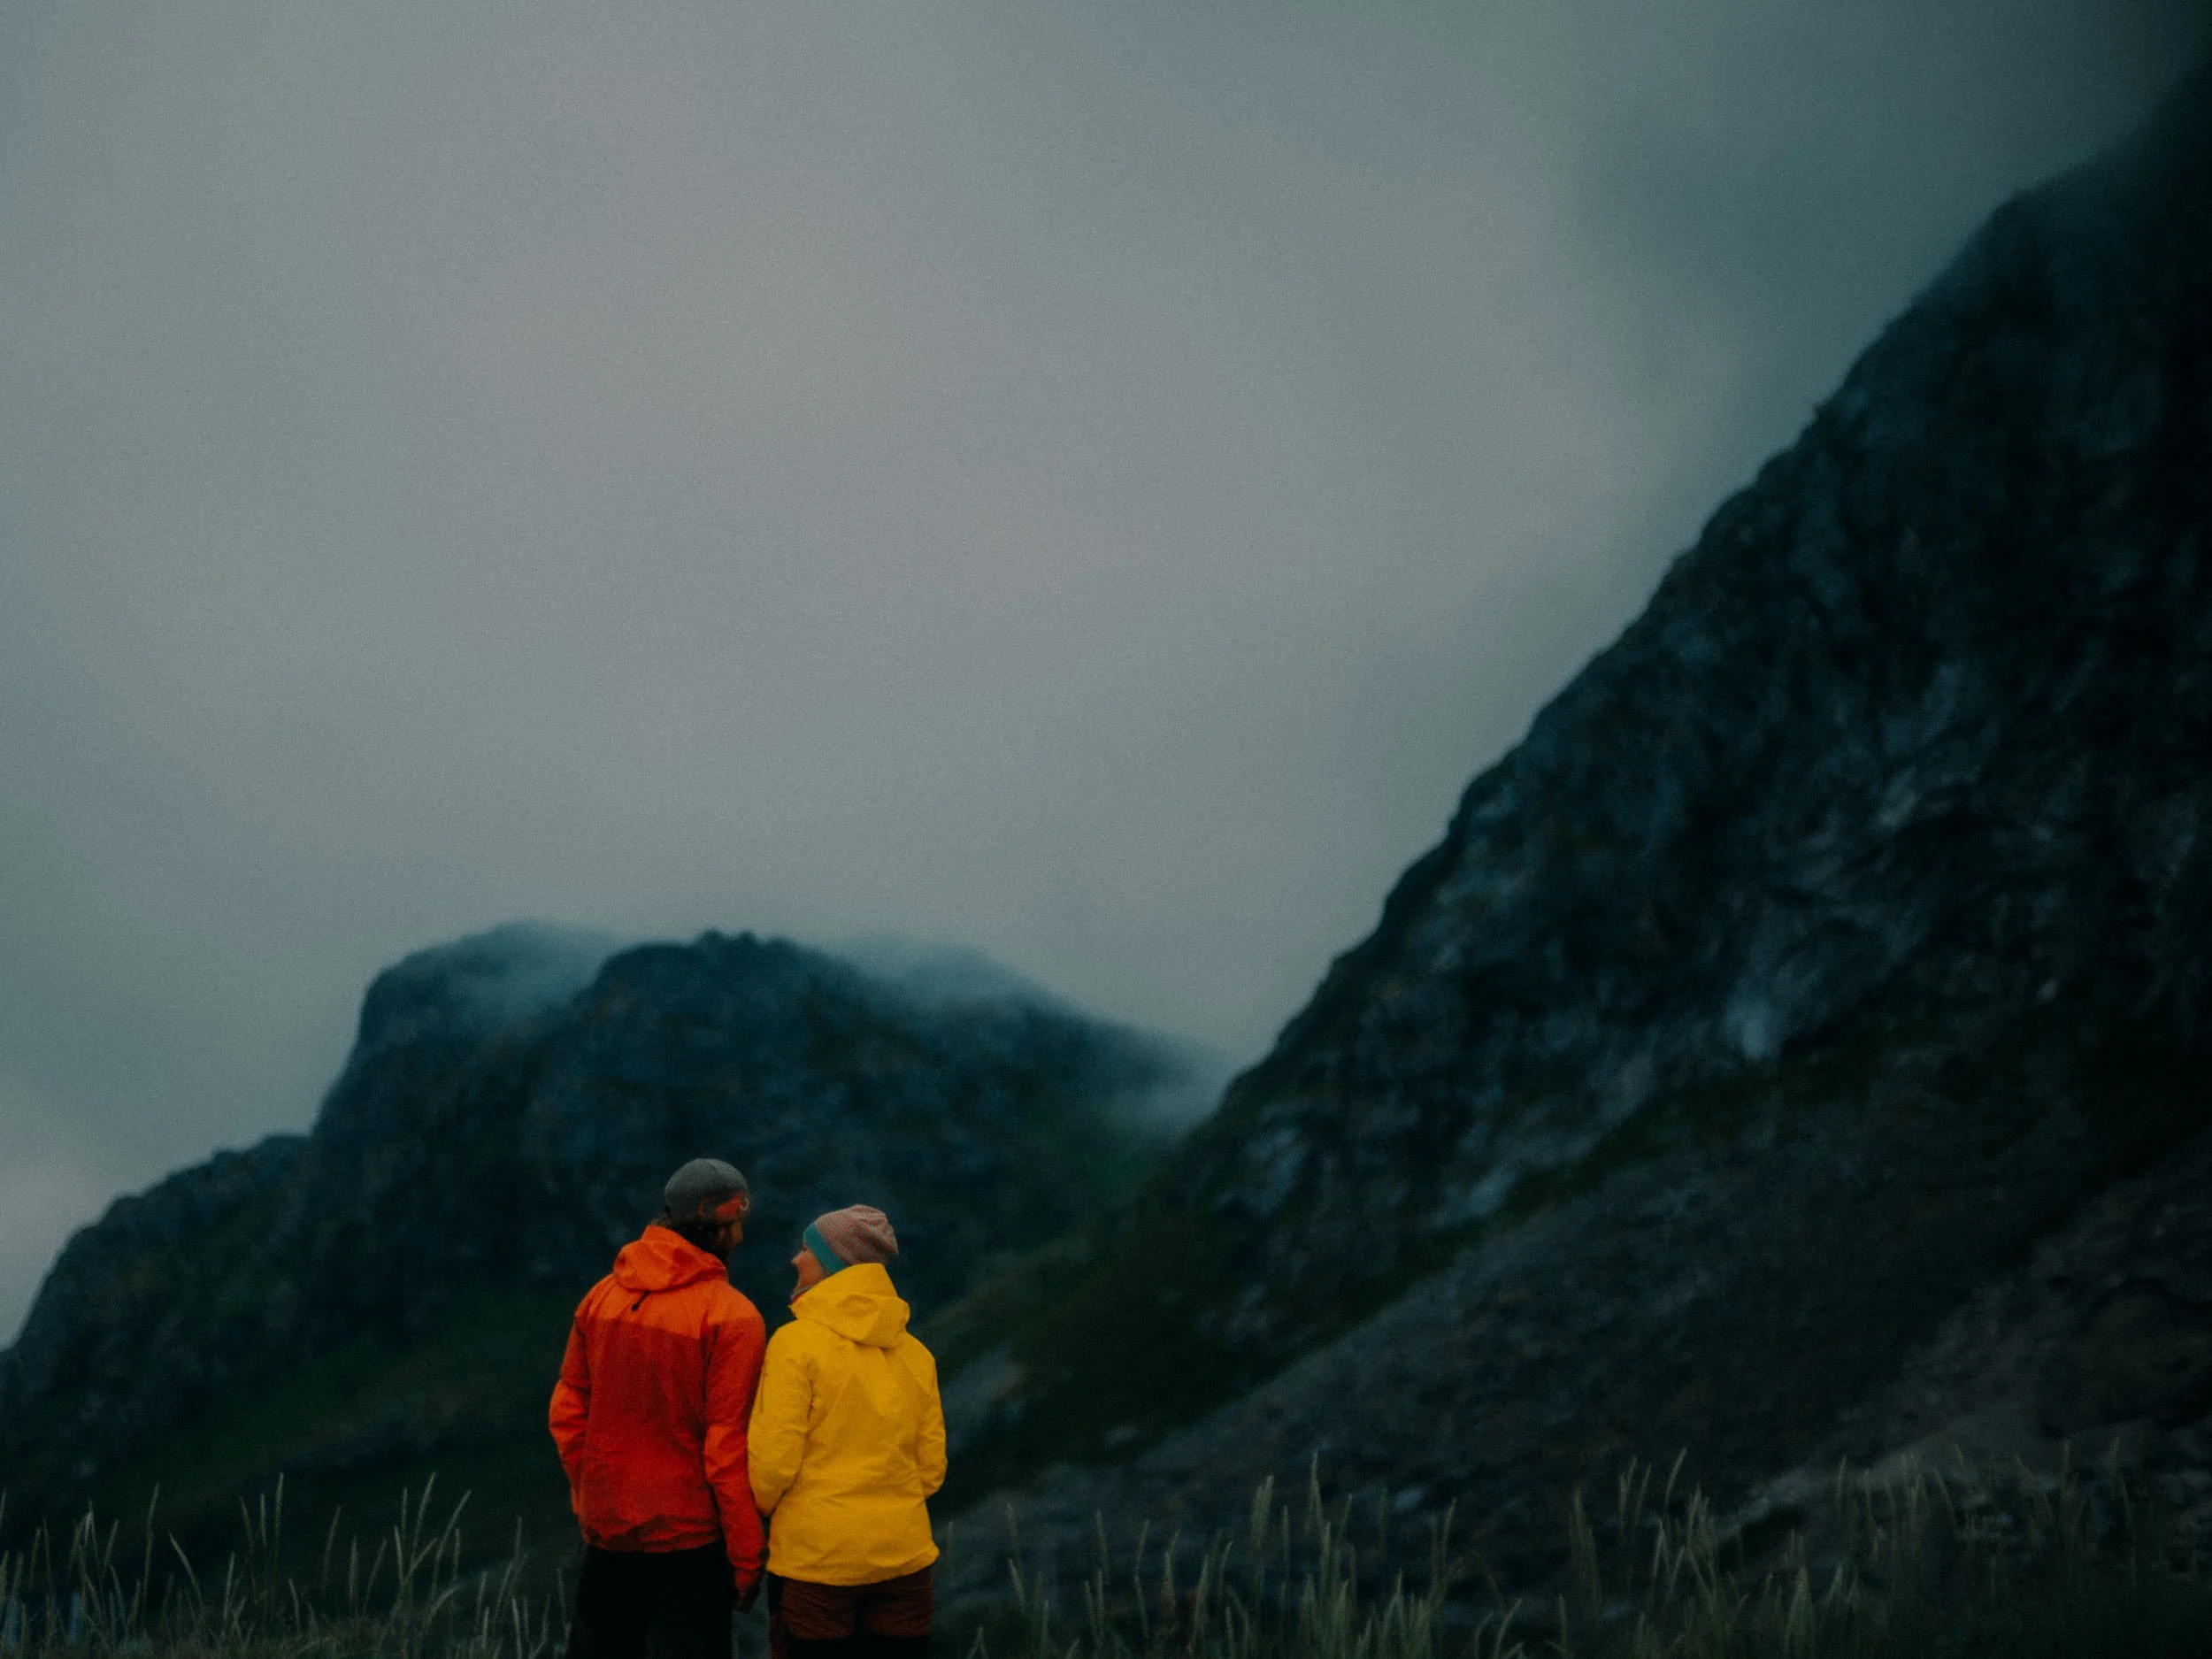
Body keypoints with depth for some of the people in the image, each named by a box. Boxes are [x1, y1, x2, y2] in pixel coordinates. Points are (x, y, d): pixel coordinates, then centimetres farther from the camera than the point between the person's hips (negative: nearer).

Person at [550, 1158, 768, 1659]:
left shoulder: (601, 1297, 2)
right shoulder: (732, 1317, -14)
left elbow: (567, 1412, 6)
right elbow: (728, 1445, -15)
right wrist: (748, 1556, -8)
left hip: (606, 1532, 5)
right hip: (690, 1538, -5)